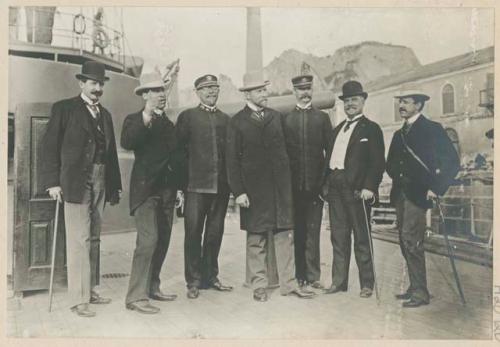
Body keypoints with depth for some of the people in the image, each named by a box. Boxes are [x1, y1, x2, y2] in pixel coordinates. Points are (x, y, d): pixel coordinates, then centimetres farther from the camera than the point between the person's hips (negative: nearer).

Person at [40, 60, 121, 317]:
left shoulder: (104, 114, 16)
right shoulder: (64, 108, -1)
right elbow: (50, 146, -5)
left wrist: (114, 186, 12)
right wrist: (52, 182, -12)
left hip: (100, 183, 6)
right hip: (76, 182, -6)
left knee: (93, 239, 13)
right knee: (79, 241, -6)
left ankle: (90, 291, 23)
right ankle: (78, 299, 1)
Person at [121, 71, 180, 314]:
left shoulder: (168, 123, 19)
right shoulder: (135, 120, -1)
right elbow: (127, 142, -22)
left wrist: (178, 187, 17)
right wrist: (147, 116, -28)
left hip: (167, 189, 7)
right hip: (146, 189, -7)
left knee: (162, 240, 10)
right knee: (148, 240, -15)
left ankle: (152, 287, 23)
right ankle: (136, 296, -10)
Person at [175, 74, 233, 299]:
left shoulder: (225, 119, 15)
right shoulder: (187, 117, 5)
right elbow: (179, 149, 1)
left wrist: (231, 180, 6)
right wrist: (184, 178, -5)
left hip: (221, 186, 4)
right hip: (197, 185, -3)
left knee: (215, 233, 10)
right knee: (193, 233, 0)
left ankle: (210, 276, 23)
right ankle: (193, 281, 10)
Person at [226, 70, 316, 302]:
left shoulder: (276, 117, 13)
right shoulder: (237, 122, 0)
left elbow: (283, 150, 15)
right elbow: (232, 160, -3)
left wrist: (287, 181, 8)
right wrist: (238, 191, -10)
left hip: (281, 185, 4)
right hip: (254, 189, -3)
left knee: (285, 235, 4)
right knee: (256, 238, 4)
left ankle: (288, 283, 12)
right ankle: (259, 286, 15)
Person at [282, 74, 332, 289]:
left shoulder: (322, 118, 10)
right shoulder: (285, 119, 9)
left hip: (316, 182, 0)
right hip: (293, 184, 0)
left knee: (313, 231, 0)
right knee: (297, 230, 5)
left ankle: (313, 276, 7)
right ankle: (300, 275, 12)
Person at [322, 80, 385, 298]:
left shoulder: (371, 129, 0)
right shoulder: (337, 129, 20)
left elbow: (378, 162, -8)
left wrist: (369, 188, -18)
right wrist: (326, 184, 10)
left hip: (357, 189, -6)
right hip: (335, 189, 6)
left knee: (361, 239, 2)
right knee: (338, 237, 11)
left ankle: (366, 284, 12)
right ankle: (339, 281, 20)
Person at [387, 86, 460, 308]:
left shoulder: (432, 129, -3)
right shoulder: (399, 134, 19)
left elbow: (452, 162, -8)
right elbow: (391, 164, 26)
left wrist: (437, 188, -14)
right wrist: (396, 180, 9)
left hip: (418, 195, -7)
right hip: (400, 195, 7)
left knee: (411, 240, -14)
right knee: (406, 242, 8)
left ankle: (420, 293, -6)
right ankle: (415, 288, 17)